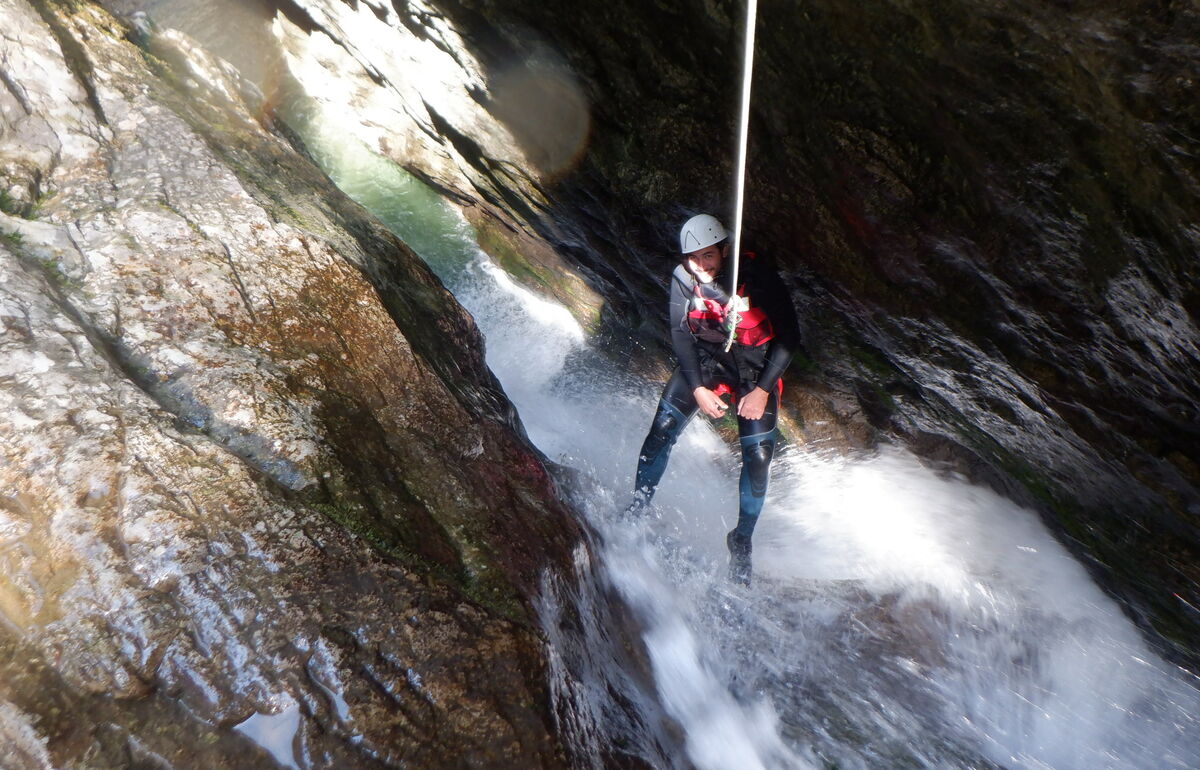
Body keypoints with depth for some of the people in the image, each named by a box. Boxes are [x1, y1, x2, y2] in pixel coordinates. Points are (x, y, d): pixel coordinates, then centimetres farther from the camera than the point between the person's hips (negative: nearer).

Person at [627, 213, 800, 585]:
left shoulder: (758, 278, -23)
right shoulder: (683, 279, -15)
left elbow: (789, 335, -14)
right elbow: (681, 334, -5)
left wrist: (762, 391, -17)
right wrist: (698, 389, -13)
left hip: (757, 370, -2)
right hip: (704, 360, 2)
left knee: (757, 458, -7)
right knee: (662, 430, -12)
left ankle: (741, 543, 13)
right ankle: (637, 508, 8)